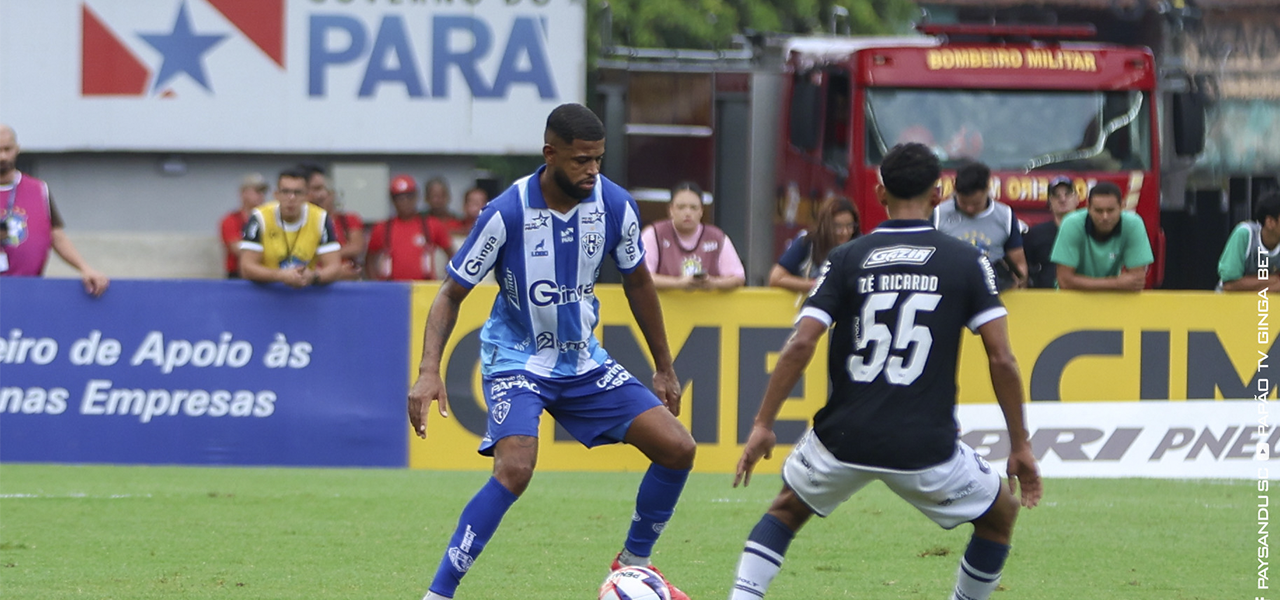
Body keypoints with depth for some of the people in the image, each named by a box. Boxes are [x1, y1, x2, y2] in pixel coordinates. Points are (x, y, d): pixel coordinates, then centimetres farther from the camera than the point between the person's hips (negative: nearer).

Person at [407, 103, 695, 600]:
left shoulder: (614, 205, -9)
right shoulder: (507, 213, -21)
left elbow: (637, 282, 9)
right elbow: (451, 295, -12)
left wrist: (664, 369, 15)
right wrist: (429, 372, -25)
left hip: (584, 360, 5)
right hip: (517, 360, -5)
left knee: (678, 448, -5)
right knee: (515, 469, -30)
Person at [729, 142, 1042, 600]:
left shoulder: (847, 259, 4)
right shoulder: (966, 262, 2)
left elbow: (801, 345, -6)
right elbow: (1001, 358, -2)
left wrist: (763, 424, 2)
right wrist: (1020, 446, 6)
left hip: (845, 438, 2)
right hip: (927, 444, -2)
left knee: (786, 510, 28)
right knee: (1000, 514, 24)